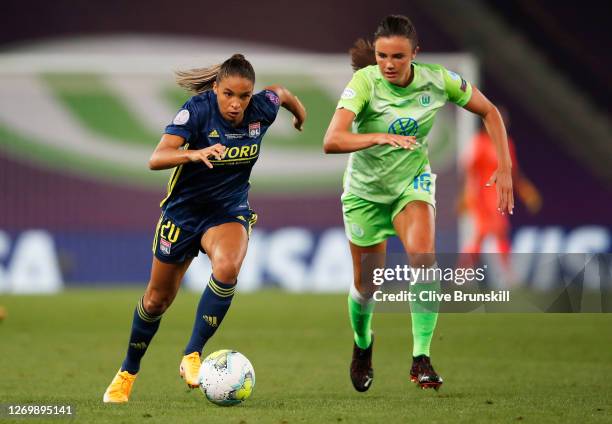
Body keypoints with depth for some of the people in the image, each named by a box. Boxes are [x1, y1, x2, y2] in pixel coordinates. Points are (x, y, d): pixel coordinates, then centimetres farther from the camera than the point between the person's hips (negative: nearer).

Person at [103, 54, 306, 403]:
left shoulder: (261, 110, -15)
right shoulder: (198, 109, -24)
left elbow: (281, 92, 10)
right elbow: (156, 158, -35)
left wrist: (300, 111, 30)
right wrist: (195, 154, -53)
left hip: (230, 211, 1)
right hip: (183, 210, -1)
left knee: (228, 267, -33)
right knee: (158, 298, 11)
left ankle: (192, 357, -22)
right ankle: (128, 372, 34)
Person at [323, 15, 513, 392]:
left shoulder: (438, 80, -17)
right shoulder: (365, 82, -25)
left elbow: (489, 112, -1)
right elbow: (332, 141, -37)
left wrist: (505, 169, -8)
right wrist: (381, 137, -53)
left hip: (413, 183, 1)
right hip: (366, 190, -1)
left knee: (423, 258, -28)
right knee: (365, 286, 9)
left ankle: (421, 358, -22)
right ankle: (362, 343, 43)